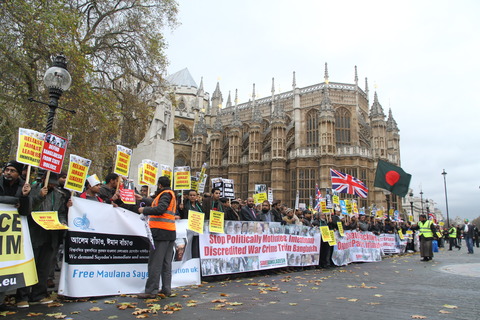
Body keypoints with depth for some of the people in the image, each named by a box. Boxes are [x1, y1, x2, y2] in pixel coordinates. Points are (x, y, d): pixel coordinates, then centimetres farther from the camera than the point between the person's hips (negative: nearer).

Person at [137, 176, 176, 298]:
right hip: (171, 233, 10)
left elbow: (160, 209, -20)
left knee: (155, 262, -7)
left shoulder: (166, 194, -6)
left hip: (161, 232, -10)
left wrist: (144, 210, -8)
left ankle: (151, 291, -5)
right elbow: (155, 203, 27)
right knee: (166, 263, 11)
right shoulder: (170, 194, 22)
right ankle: (166, 289, 14)